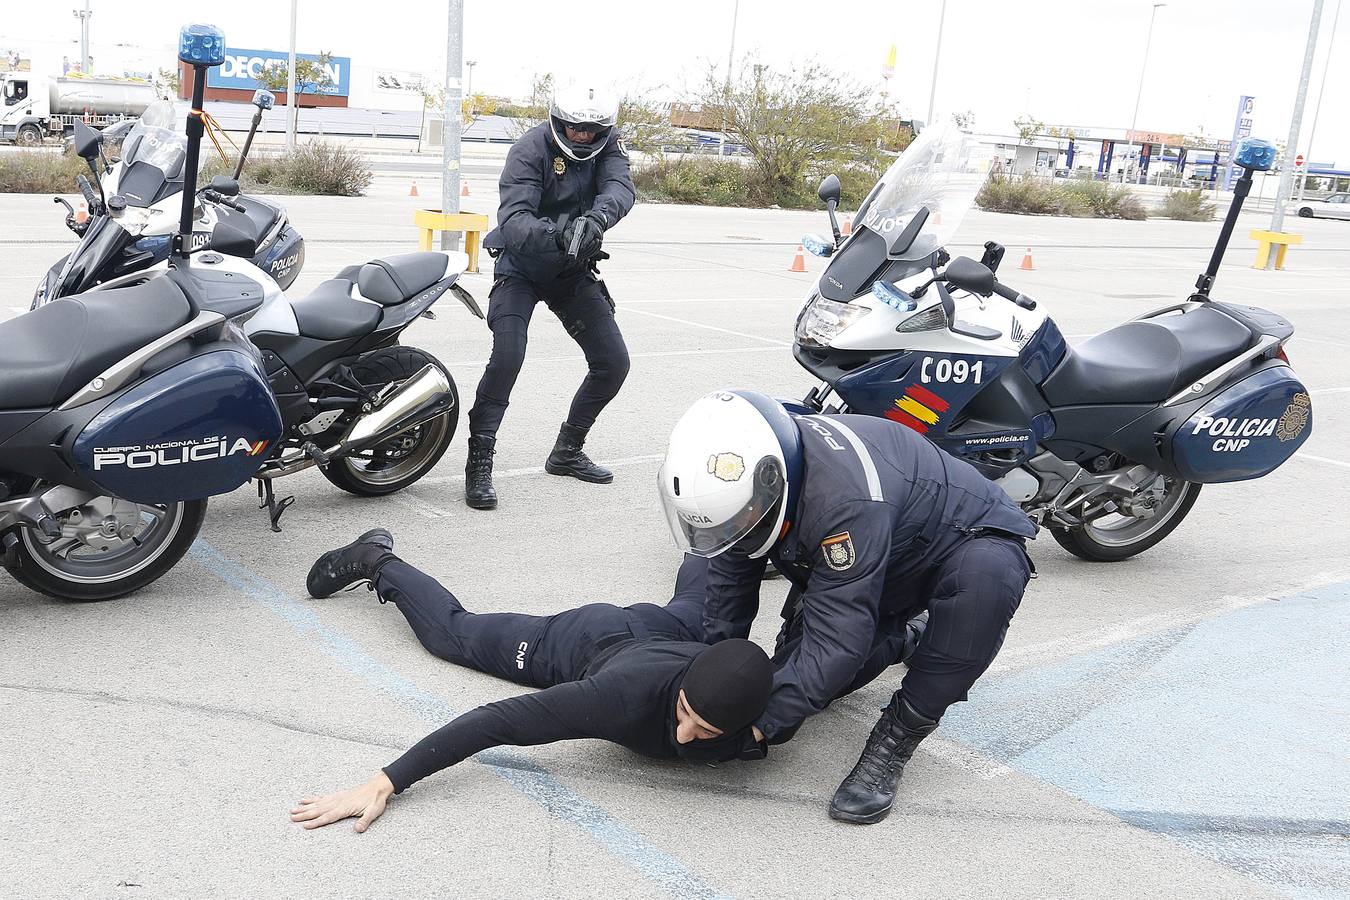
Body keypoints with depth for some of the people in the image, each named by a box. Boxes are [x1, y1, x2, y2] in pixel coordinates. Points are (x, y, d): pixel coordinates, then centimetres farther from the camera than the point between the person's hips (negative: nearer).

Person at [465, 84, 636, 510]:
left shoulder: (608, 143, -7)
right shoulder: (530, 148, -20)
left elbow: (620, 188, -26)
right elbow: (513, 218, -32)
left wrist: (595, 219, -50)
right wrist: (555, 235, -53)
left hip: (574, 269, 5)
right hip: (522, 266, -5)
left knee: (613, 363, 2)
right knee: (507, 356, -25)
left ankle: (567, 450, 21)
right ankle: (479, 465, -15)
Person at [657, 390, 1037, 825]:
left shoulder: (845, 502, -44)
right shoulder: (751, 473, -19)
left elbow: (837, 641, -40)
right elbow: (730, 582, -5)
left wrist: (758, 722, -33)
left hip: (971, 536, -7)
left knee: (987, 577, -42)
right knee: (794, 669, 3)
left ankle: (897, 736, -27)